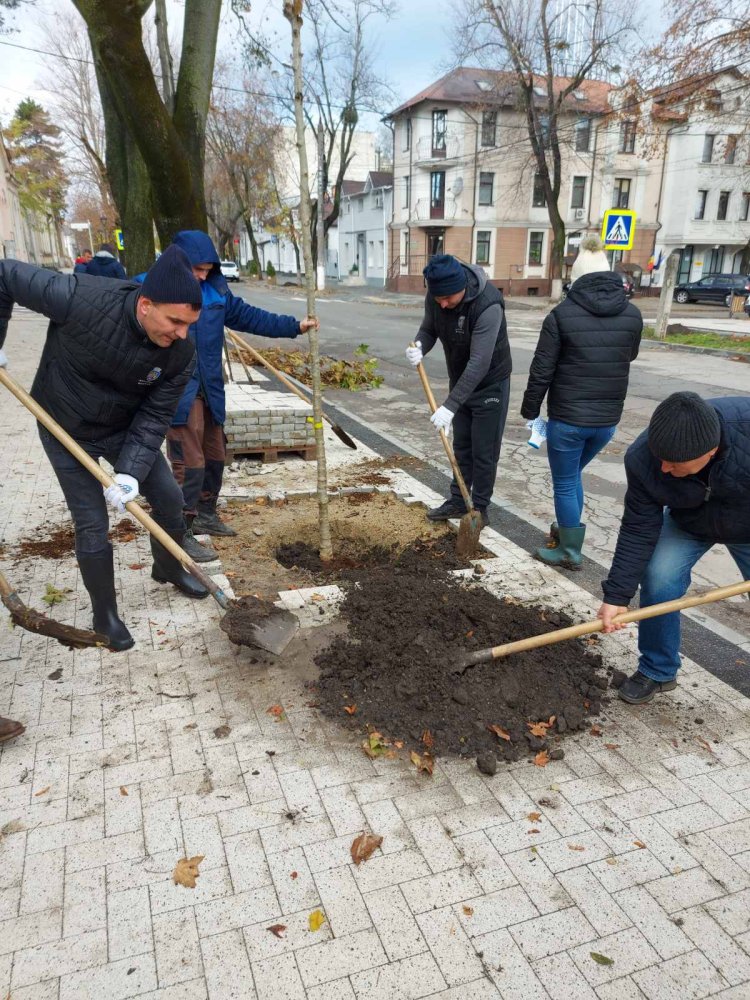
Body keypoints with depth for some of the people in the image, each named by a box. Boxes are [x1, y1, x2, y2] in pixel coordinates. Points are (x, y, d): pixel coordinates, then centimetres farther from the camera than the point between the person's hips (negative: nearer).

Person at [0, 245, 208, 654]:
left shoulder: (181, 354, -22)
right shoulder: (79, 300, -34)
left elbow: (154, 417, -17)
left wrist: (132, 471, -28)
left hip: (126, 429, 4)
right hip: (67, 431, -3)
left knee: (168, 499, 10)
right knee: (92, 525, -1)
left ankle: (168, 569, 40)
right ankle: (105, 615, 20)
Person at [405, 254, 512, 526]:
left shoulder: (488, 305, -33)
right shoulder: (434, 296, -14)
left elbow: (479, 363, -36)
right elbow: (429, 329, 1)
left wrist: (450, 406, -39)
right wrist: (419, 346, -24)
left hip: (489, 384, -6)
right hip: (459, 381, 6)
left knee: (484, 452, 2)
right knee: (461, 446, 16)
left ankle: (479, 508, 16)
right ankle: (457, 501, 29)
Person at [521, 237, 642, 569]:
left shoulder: (562, 314, -11)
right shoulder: (632, 314, 1)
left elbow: (541, 371, -10)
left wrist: (530, 412, 0)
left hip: (567, 419, -5)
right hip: (607, 420, 5)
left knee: (565, 484, 11)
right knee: (572, 476, 26)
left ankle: (570, 551, 21)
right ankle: (567, 531, 38)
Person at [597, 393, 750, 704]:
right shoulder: (643, 459, -33)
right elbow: (638, 532, -24)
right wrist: (617, 595, -25)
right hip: (689, 524, 1)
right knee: (658, 580, -14)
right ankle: (657, 671, 8)